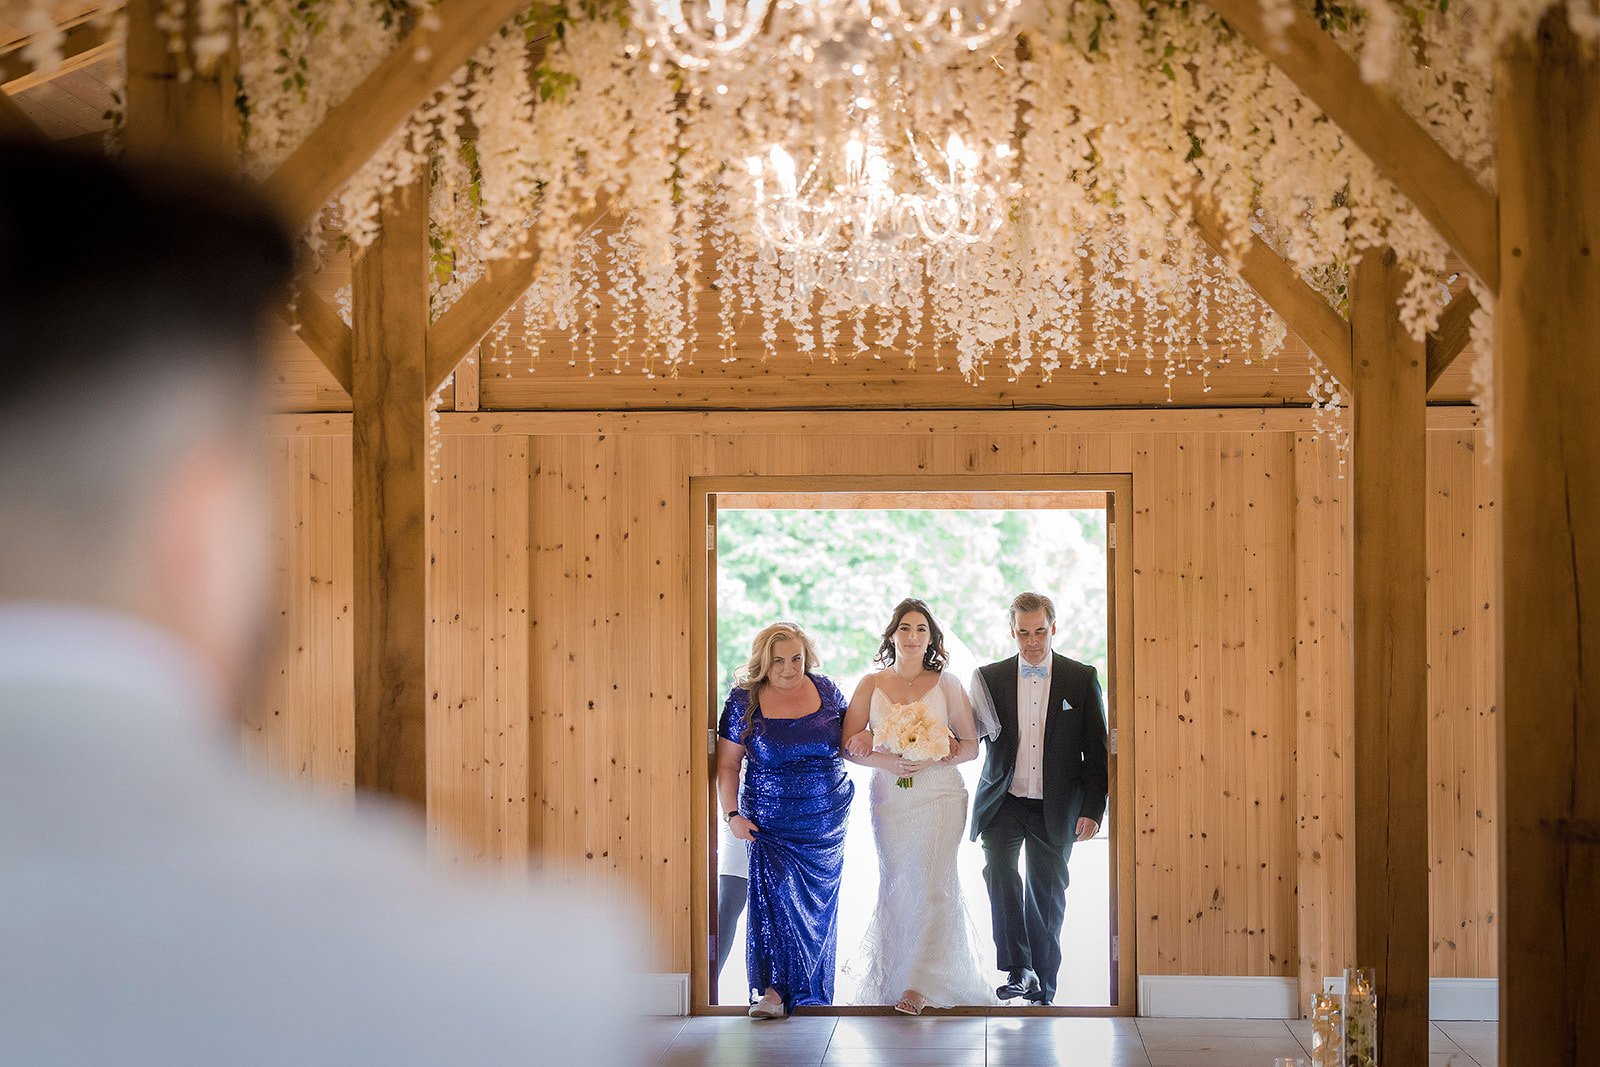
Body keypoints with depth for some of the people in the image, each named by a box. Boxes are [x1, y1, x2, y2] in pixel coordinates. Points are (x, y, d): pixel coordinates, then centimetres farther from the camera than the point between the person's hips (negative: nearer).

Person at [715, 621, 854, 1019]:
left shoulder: (826, 691, 3)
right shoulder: (744, 701, -3)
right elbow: (727, 765, 0)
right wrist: (732, 814, -10)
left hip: (827, 821, 2)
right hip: (769, 821, -2)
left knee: (818, 905, 6)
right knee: (774, 897, -14)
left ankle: (809, 991, 19)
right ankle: (774, 991, -13)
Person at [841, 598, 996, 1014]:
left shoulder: (946, 684, 4)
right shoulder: (871, 685, 6)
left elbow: (971, 745, 3)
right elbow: (849, 746, 3)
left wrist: (932, 760, -14)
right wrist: (886, 761, -15)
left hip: (939, 796, -2)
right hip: (889, 797, 2)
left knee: (931, 882, -12)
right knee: (896, 885, 5)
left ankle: (922, 983, -12)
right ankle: (893, 975, 17)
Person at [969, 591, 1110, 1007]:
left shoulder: (1082, 679, 1)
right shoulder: (990, 677, 4)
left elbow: (1096, 750, 2)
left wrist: (1093, 810, -5)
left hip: (1055, 809, 0)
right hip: (1003, 802, 0)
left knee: (1047, 896, 7)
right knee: (999, 870, -24)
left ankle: (1042, 985, 20)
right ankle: (1018, 970, -25)